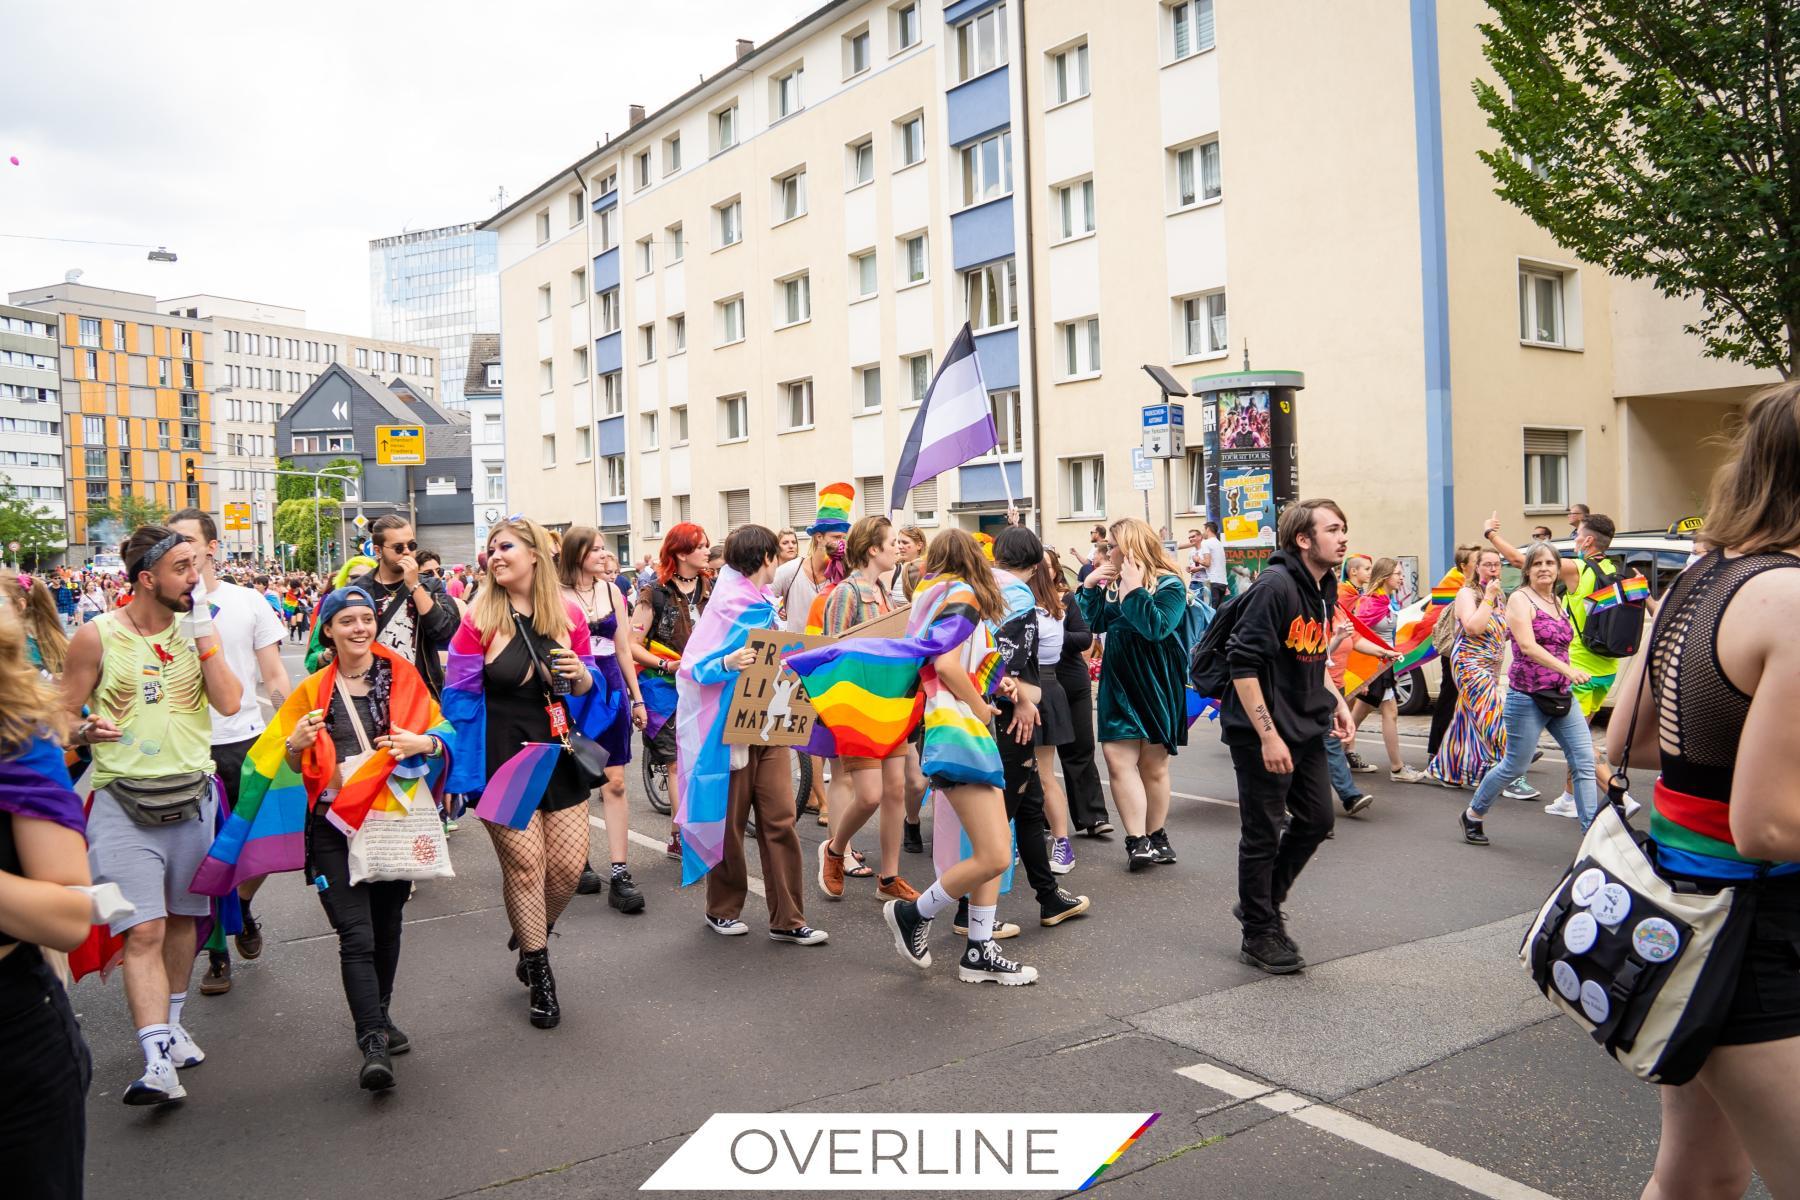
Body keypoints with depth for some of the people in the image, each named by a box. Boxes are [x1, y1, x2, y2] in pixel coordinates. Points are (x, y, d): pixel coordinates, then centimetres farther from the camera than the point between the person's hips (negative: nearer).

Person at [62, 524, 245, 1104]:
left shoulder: (195, 628, 4)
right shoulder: (98, 636, -4)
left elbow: (228, 701, -6)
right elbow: (61, 715, 2)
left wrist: (204, 630, -10)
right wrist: (86, 732, -20)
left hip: (194, 796, 4)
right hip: (124, 801, -3)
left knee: (182, 919, 15)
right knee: (144, 931, -11)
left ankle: (171, 1023, 34)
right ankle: (159, 1061, -11)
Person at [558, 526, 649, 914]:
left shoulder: (611, 591, 8)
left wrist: (637, 697, 13)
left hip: (612, 689, 3)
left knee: (615, 782, -2)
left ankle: (619, 873, -3)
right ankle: (578, 862, 24)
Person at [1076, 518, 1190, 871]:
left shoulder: (1169, 585, -10)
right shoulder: (1115, 584, 10)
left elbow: (1158, 627, -24)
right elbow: (1097, 623, 11)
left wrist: (1133, 590, -26)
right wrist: (1091, 586, 0)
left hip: (1157, 685, -5)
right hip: (1119, 683, 5)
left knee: (1153, 765, 8)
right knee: (1118, 759, -9)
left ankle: (1154, 838, 24)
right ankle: (1137, 841, -10)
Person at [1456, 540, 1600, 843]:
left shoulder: (1556, 602, 13)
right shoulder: (1520, 599, -9)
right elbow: (1528, 646, -24)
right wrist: (1567, 669, -35)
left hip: (1561, 697, 7)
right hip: (1527, 698, -7)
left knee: (1585, 761, -3)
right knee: (1515, 766, 2)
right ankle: (1472, 816, 22)